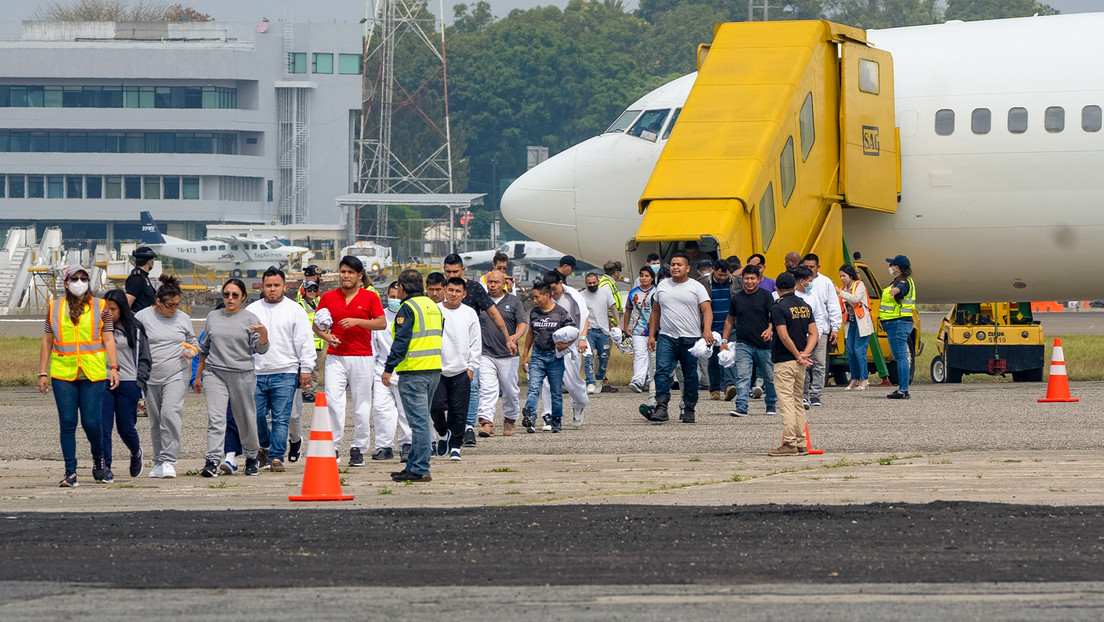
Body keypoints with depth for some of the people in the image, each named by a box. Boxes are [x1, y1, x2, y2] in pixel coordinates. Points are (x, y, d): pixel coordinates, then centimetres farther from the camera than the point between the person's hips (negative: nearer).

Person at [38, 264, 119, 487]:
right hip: (63, 373, 1)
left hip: (93, 374, -1)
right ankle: (70, 473, 2)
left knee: (91, 422, -6)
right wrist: (42, 373, 8)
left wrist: (114, 368, -5)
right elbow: (47, 342, 13)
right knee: (67, 423, -3)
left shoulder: (100, 307, 7)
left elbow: (108, 339, 6)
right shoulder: (55, 308, 11)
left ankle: (98, 459, 23)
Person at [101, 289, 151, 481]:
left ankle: (136, 452, 34)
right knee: (103, 427, -7)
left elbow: (145, 359, 7)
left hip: (128, 384, -1)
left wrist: (139, 384, -2)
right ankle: (105, 467, -2)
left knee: (126, 427, 3)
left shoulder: (135, 329, 4)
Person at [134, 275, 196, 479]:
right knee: (155, 422, 8)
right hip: (151, 377, 1)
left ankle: (168, 461, -19)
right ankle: (158, 462, 20)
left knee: (170, 414, -19)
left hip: (176, 376, -1)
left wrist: (192, 351, -1)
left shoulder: (183, 318, 8)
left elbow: (193, 342, 19)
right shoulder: (143, 317, 1)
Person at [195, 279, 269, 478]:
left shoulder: (250, 319, 1)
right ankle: (212, 461, -20)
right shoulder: (213, 317, 12)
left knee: (246, 420, 8)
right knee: (215, 418, -13)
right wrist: (198, 376, 21)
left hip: (242, 375, -2)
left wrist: (263, 334, -27)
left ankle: (251, 458, 29)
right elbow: (204, 348, 20)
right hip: (214, 374, 2)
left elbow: (260, 349, -6)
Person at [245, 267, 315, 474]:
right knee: (256, 415, 2)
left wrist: (306, 369, -3)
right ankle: (265, 447, 26)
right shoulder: (252, 311, 12)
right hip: (256, 373, 3)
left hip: (285, 373, -3)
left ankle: (276, 457, -2)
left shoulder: (295, 310, 5)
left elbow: (305, 342, 3)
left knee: (281, 418, -6)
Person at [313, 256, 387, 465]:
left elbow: (381, 323, -4)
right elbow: (316, 324, 13)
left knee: (361, 405, 2)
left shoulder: (370, 297, 4)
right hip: (335, 357, 1)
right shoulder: (328, 297, 9)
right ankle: (333, 446, -8)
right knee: (332, 401, -12)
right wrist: (325, 336, -8)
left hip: (362, 357, -1)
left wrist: (357, 321, -16)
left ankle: (358, 448, 10)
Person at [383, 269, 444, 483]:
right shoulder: (434, 307, 16)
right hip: (434, 369, 8)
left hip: (414, 372, -8)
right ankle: (414, 465, 20)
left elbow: (401, 341, -17)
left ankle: (420, 470, -10)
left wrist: (388, 368, -13)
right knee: (421, 420, 15)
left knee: (418, 421, -9)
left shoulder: (408, 308, -10)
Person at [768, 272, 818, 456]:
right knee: (798, 402, 13)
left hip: (784, 361, -7)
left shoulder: (779, 308, -12)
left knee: (786, 402, -6)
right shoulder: (805, 306, 10)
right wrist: (805, 354, -5)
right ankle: (801, 444, 13)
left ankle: (790, 444, -10)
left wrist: (798, 356, -9)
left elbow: (784, 337, -19)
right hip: (800, 364, 7)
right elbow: (813, 333, 5)